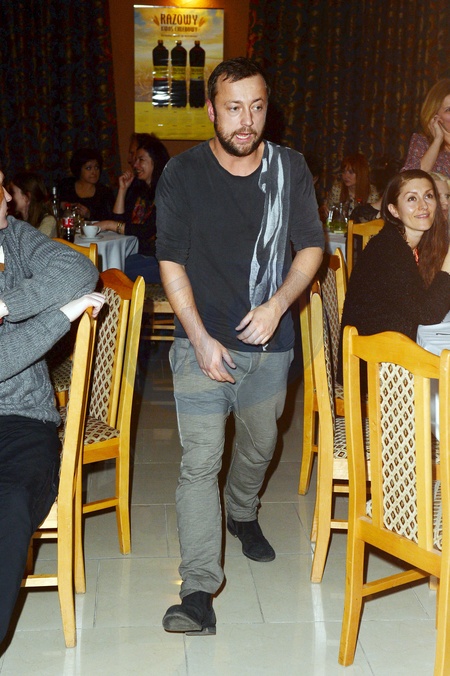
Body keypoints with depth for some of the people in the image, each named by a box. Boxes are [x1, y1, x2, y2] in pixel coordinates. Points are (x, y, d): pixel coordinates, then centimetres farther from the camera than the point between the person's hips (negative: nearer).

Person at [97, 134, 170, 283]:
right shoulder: (137, 188, 16)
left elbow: (147, 231, -16)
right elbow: (120, 221, 10)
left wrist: (110, 225, -12)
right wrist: (122, 190, 6)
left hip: (157, 258, -6)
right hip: (138, 253, 6)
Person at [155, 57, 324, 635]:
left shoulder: (290, 168, 0)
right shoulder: (182, 174, -6)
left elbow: (311, 246, 4)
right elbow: (171, 261, -6)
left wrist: (277, 304, -13)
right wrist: (201, 339, -14)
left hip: (270, 342, 3)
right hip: (203, 343, -3)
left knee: (259, 446, 21)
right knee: (199, 463, -8)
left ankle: (242, 514, 51)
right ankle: (199, 590, -2)